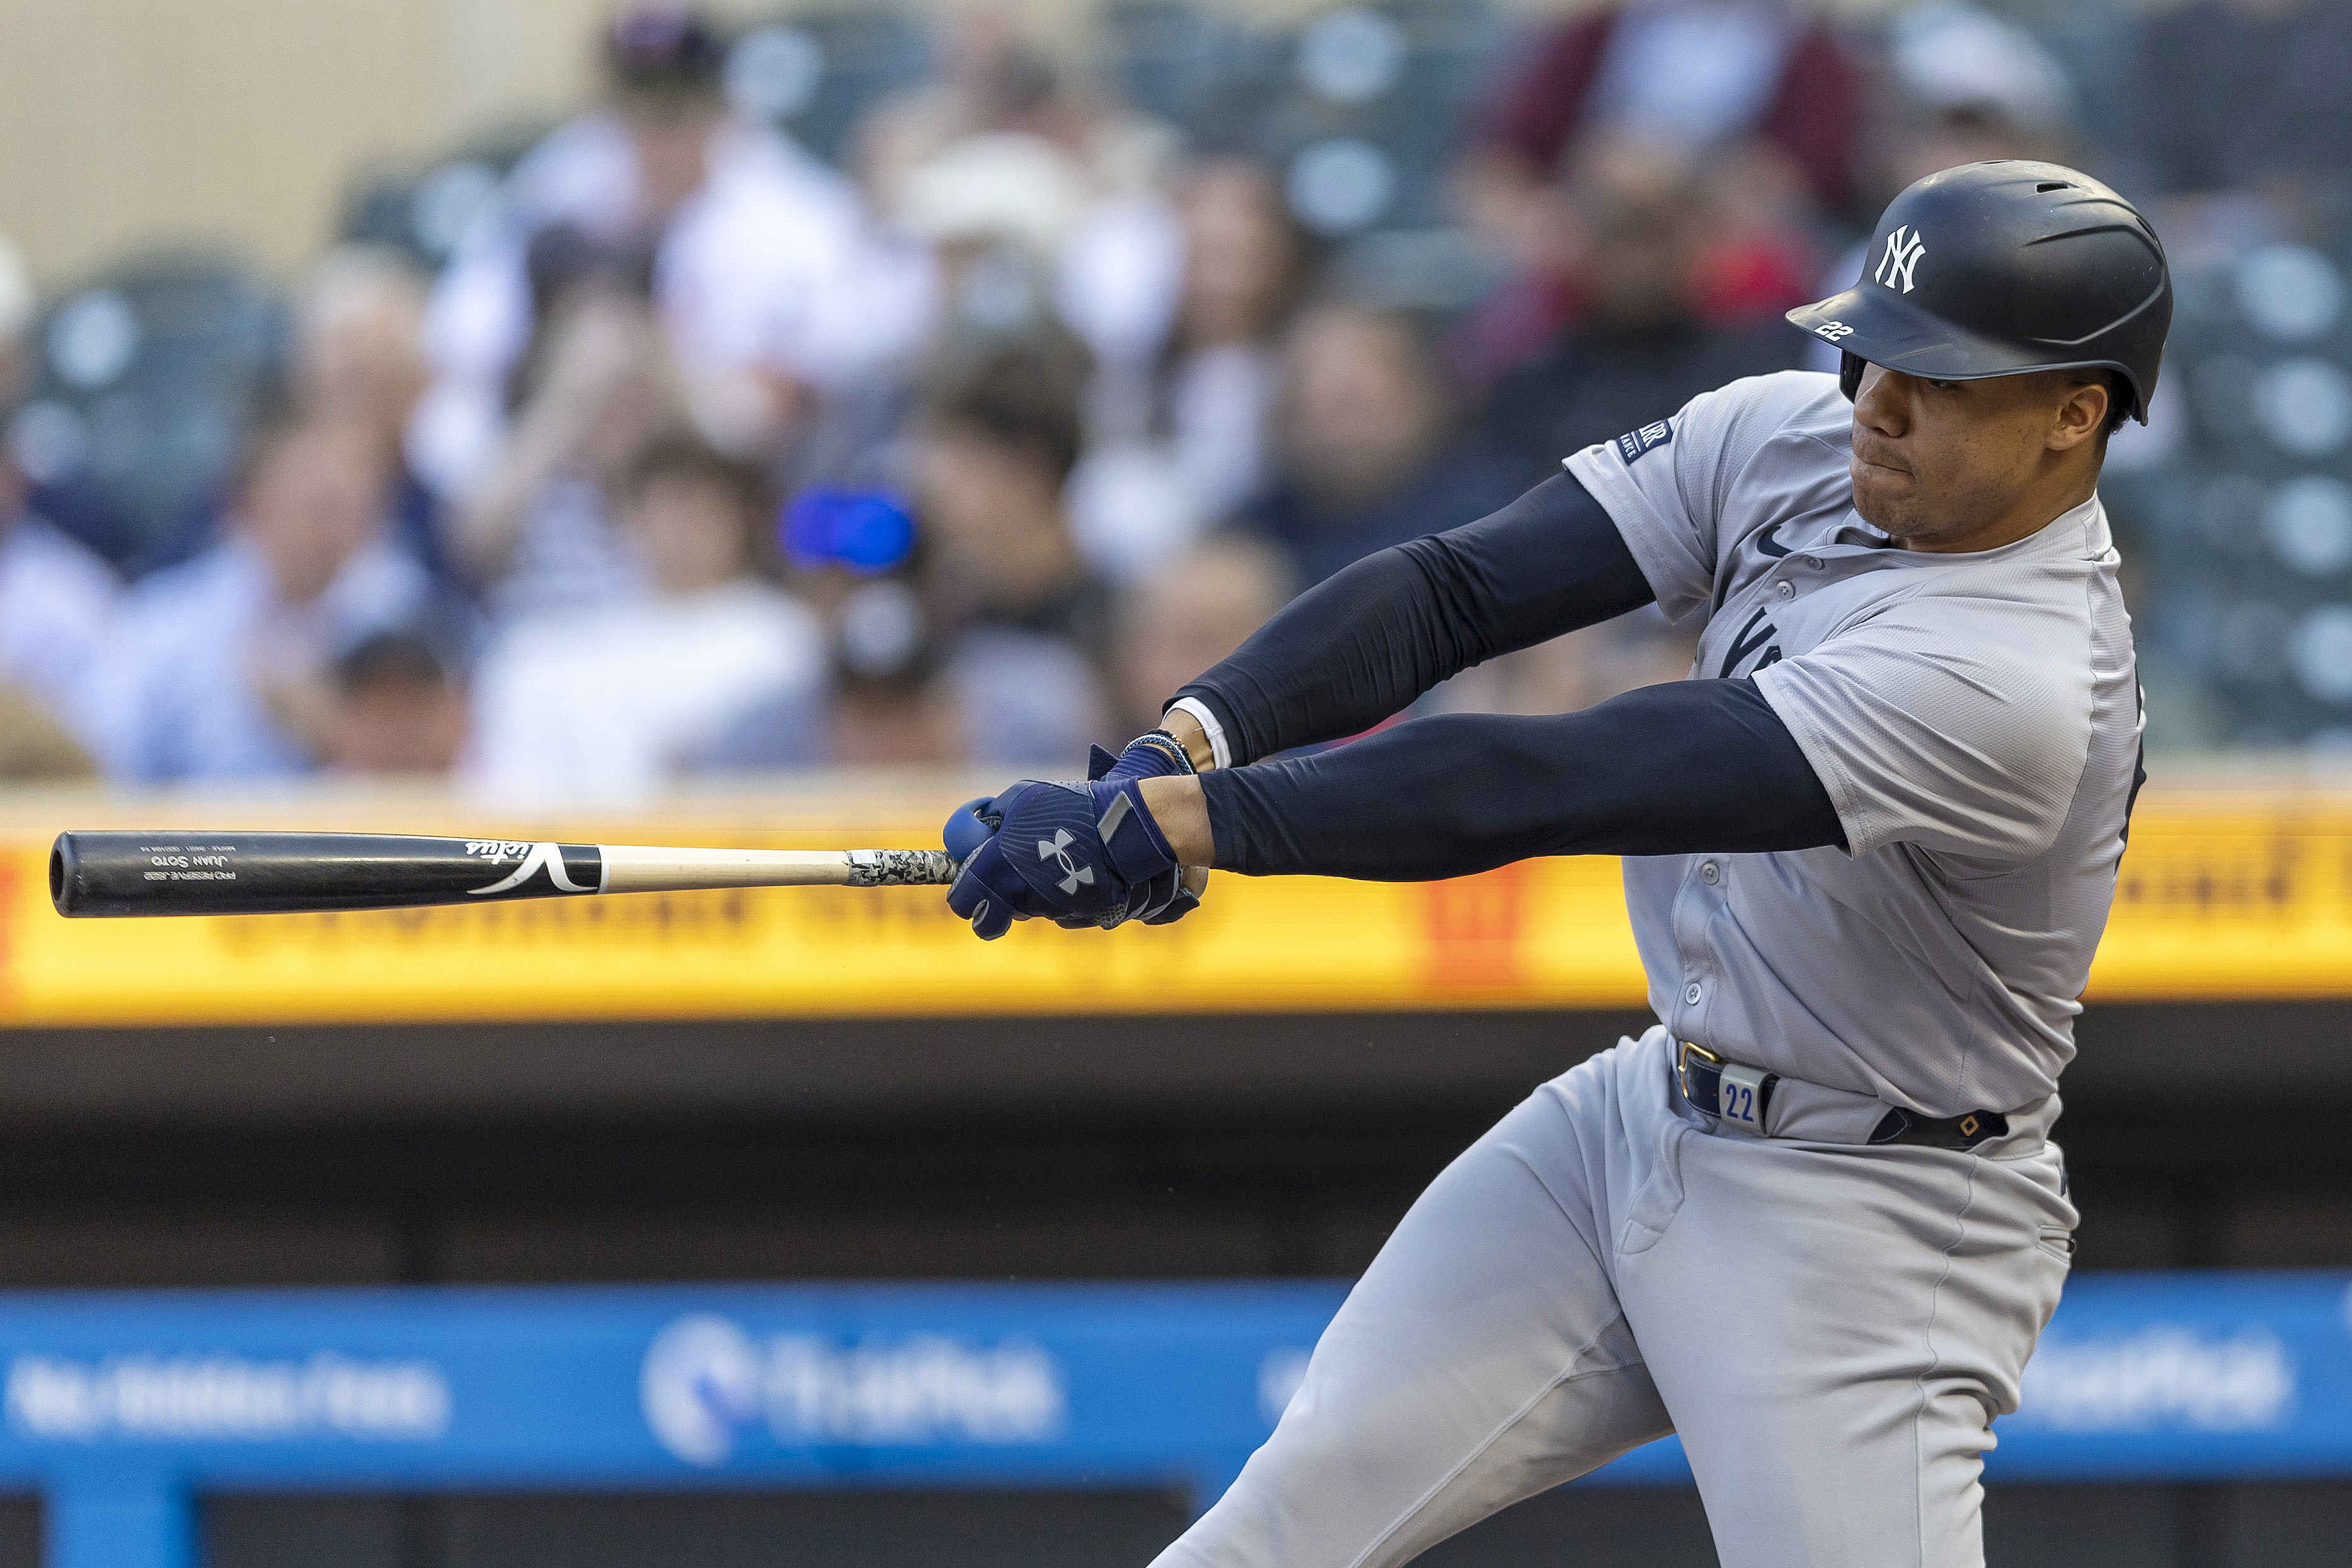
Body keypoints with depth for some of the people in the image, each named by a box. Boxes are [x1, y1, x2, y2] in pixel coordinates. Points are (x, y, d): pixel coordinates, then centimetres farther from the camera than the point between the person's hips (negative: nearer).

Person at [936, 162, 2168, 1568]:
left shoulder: (2023, 683, -31)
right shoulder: (1787, 438, -5)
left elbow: (1549, 789, -33)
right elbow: (1459, 587, -8)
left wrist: (1175, 820, -34)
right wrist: (1188, 742, -26)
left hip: (1868, 1233, -7)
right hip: (1641, 1124, 7)